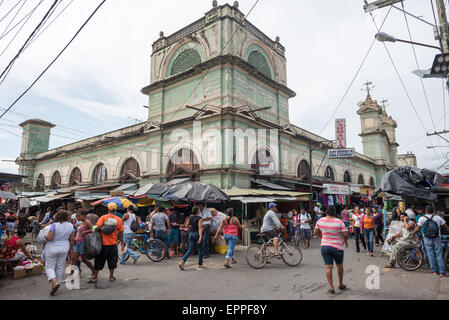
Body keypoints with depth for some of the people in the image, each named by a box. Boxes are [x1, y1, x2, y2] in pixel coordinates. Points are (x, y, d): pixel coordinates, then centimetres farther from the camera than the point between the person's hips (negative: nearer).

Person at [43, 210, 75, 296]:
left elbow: (49, 238, -21)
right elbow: (72, 239, 2)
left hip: (52, 248, -4)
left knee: (49, 266, 7)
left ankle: (54, 282, -13)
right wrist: (70, 249, 15)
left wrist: (45, 235, 1)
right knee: (60, 267, 15)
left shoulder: (54, 225, -17)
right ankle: (57, 283, 22)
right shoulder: (70, 225, -3)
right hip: (64, 248, 4)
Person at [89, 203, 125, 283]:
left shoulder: (103, 217, -8)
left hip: (103, 244, -1)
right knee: (112, 260, 14)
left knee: (99, 261, 12)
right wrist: (122, 241, 16)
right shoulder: (118, 219, -2)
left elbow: (97, 227, -22)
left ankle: (95, 277, 17)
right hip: (113, 244, 1)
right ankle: (111, 276, 20)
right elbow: (121, 232, 2)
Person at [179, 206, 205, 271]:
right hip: (197, 234, -6)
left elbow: (186, 226, 13)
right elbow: (200, 228, -19)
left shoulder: (190, 217, 6)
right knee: (200, 250, 9)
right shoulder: (199, 218, -12)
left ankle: (182, 261, -10)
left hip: (191, 234, 6)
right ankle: (200, 265, 17)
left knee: (190, 249, 8)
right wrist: (200, 237, -23)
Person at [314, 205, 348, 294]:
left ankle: (331, 288, 7)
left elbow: (316, 232, 7)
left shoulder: (320, 221, -4)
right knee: (339, 265, 19)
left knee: (328, 267, 5)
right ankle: (341, 284, 34)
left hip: (324, 246, 1)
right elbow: (345, 234, -12)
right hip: (337, 247, -1)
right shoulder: (339, 222, -13)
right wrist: (345, 241, 9)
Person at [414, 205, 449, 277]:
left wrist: (412, 234, 11)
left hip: (427, 239, 0)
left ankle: (434, 271, 9)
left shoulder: (422, 218, -1)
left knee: (431, 255, 6)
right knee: (439, 255, 4)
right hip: (437, 239, 1)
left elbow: (417, 229, -4)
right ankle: (442, 272, 2)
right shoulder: (438, 218, 1)